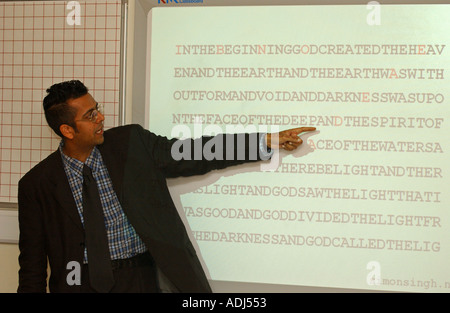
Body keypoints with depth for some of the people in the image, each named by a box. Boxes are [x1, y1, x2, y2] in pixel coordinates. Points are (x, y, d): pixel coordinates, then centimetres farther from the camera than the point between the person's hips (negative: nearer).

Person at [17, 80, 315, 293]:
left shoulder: (131, 142, 1)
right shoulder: (36, 185, -2)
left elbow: (196, 155, 2)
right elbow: (32, 262, 4)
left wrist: (270, 140, -3)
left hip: (140, 277, 1)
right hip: (81, 281, -1)